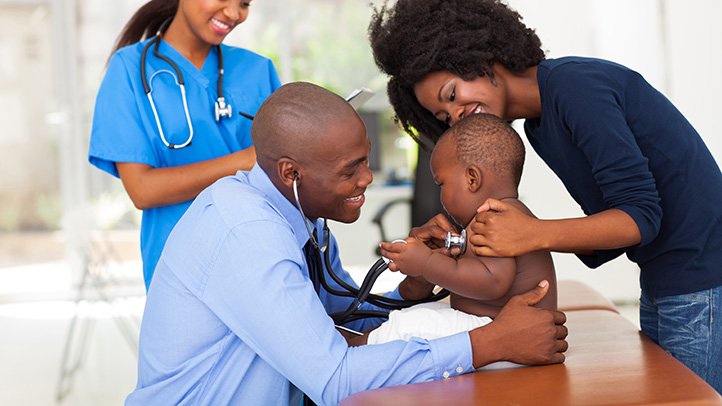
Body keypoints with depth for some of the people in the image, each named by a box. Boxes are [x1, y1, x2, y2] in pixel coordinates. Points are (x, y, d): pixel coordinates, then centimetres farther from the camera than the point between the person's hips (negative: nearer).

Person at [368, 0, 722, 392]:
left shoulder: (576, 84, -17)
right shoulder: (538, 129, 11)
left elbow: (641, 215, -21)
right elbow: (604, 237, 7)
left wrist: (533, 236, -30)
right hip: (661, 291, 9)